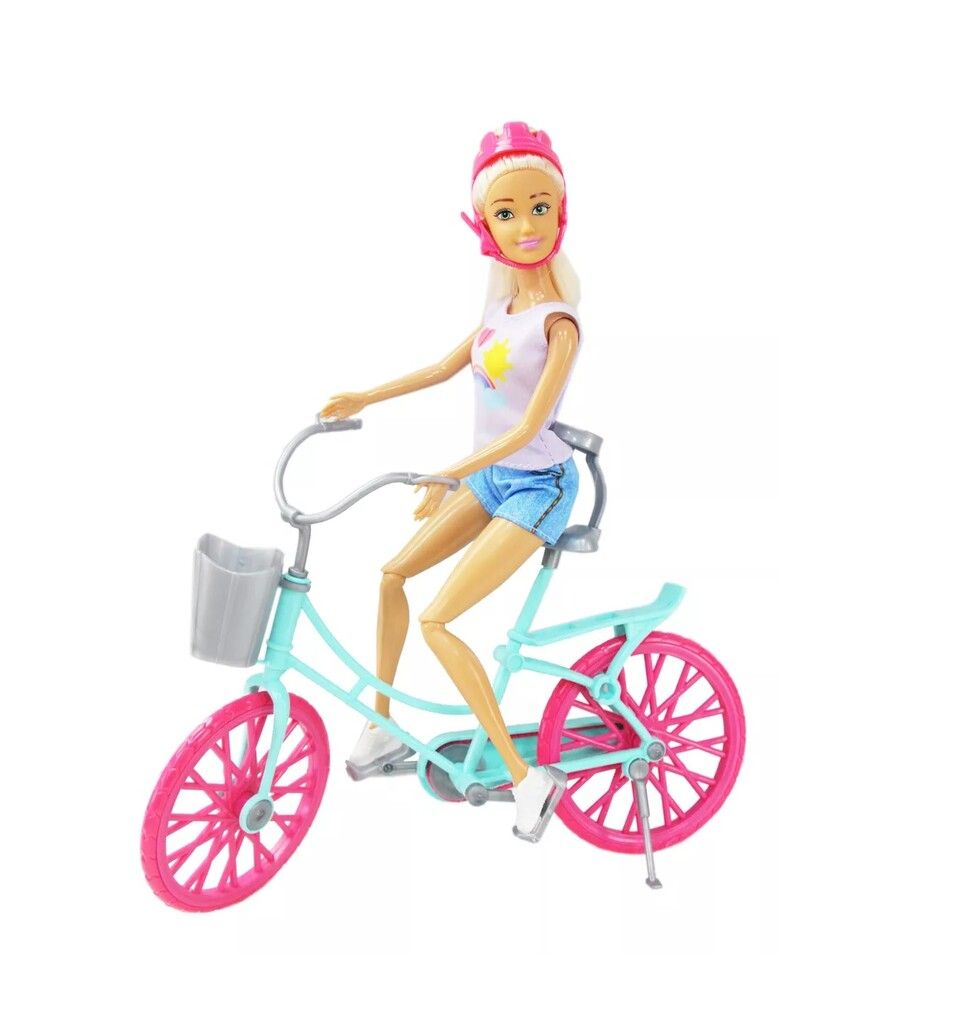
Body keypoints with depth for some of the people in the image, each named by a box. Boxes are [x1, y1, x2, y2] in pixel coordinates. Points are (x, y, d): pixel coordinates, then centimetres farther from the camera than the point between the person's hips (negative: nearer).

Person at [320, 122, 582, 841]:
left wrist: (446, 477, -34)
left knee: (436, 620, -16)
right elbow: (447, 367, 18)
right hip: (492, 479, 8)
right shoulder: (502, 305, 5)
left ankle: (528, 776, -9)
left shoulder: (558, 321, -19)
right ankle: (382, 728, 22)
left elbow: (528, 427, -26)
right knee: (393, 573, 8)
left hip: (538, 486, -8)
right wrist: (365, 398, 19)